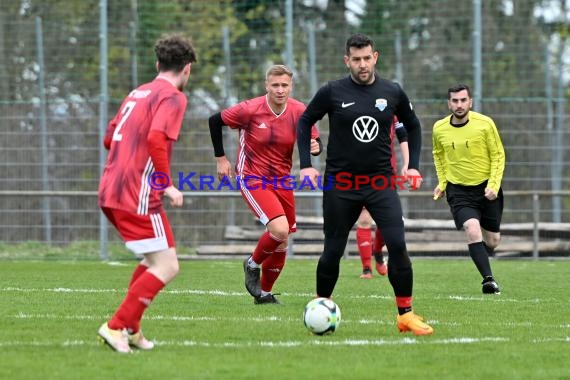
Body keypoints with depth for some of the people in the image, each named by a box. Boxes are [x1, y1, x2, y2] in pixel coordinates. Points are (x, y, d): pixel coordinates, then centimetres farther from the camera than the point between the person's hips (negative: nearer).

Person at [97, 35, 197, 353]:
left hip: (110, 192, 9)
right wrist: (167, 184, -17)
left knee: (156, 260, 22)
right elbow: (156, 139, -23)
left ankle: (131, 329, 19)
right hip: (139, 195, -9)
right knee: (167, 267, -5)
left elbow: (110, 138, 24)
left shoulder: (138, 93, 19)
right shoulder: (173, 97, -8)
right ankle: (116, 327, -10)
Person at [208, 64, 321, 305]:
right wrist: (220, 158, -3)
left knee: (282, 242, 8)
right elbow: (215, 121, -5)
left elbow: (314, 140, -1)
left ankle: (264, 292, 29)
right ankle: (253, 265, 6)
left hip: (282, 181, 5)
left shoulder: (299, 112, -7)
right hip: (252, 179, -5)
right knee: (280, 229, -23)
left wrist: (315, 147, -25)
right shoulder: (250, 110, -16)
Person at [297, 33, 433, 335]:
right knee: (333, 251, 4)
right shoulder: (332, 93, -5)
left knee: (397, 245, -13)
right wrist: (306, 164, -1)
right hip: (340, 183, -1)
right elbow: (304, 122, 7)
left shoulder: (392, 93, 0)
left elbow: (413, 126, 16)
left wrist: (414, 165, 8)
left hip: (381, 182, 1)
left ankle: (406, 314, -5)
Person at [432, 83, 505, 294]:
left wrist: (493, 185, -13)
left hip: (486, 188, 0)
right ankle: (488, 279, -25)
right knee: (472, 230, -25)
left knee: (492, 240, 9)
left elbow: (498, 155, -3)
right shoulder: (439, 129, -4)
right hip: (458, 190, 0)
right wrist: (442, 183, 9)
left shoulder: (485, 124, -11)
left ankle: (481, 259, 43)